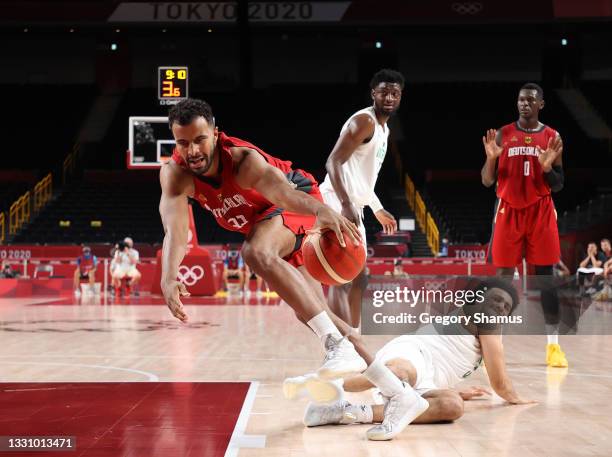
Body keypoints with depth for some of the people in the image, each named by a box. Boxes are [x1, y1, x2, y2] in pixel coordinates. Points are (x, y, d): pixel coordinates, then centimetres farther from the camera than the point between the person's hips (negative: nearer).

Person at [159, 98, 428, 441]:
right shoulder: (175, 174, -24)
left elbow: (285, 192, -54)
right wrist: (169, 278, -58)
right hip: (262, 219, 6)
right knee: (310, 313, 0)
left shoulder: (244, 160, -35)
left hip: (297, 202, -6)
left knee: (257, 253, -37)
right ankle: (400, 396, 5)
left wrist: (324, 212, -76)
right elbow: (175, 229, -38)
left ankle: (339, 346, -41)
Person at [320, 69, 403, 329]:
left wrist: (378, 209, 31)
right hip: (338, 203, -11)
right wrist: (346, 205, -33)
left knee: (357, 280, 12)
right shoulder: (364, 121, -12)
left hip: (352, 206, 11)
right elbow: (333, 162, -23)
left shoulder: (382, 128, 19)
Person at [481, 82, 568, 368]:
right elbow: (487, 182, 2)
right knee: (503, 275, 2)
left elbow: (558, 186, 4)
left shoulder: (553, 137, 3)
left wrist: (548, 167, -16)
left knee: (545, 277, -1)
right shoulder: (503, 134, 3)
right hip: (508, 212, 0)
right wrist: (491, 158, -17)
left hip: (541, 213, 0)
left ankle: (553, 345, 3)